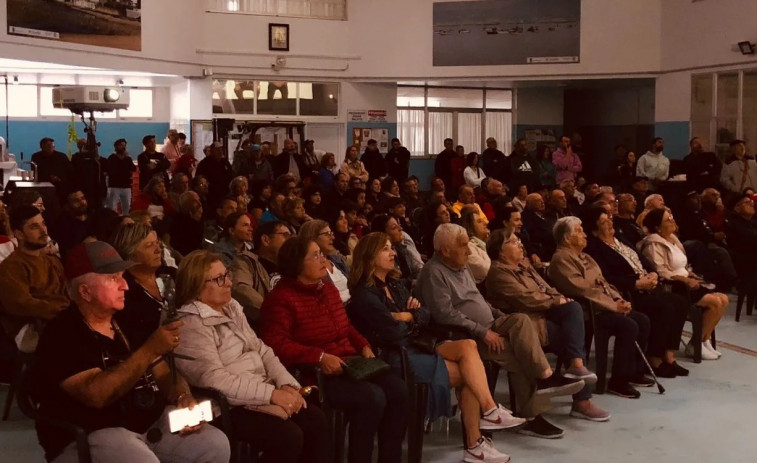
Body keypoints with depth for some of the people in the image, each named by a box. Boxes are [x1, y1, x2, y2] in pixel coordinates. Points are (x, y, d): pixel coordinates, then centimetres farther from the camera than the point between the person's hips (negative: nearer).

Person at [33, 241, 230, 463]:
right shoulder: (62, 336, -11)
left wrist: (184, 398, -9)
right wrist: (150, 350, -29)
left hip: (154, 424, 7)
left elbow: (164, 376, 13)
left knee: (216, 444, -9)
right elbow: (96, 394, -25)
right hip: (90, 437, -7)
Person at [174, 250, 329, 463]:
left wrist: (287, 384, -6)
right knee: (289, 436, -24)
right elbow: (214, 380, -23)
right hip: (230, 405, -8)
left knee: (316, 420, -9)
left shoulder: (232, 307, 13)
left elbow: (260, 349, 11)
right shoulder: (191, 325, -14)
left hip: (262, 392, 8)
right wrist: (271, 393, -24)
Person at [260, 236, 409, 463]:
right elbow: (276, 344, -20)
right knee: (372, 397, -27)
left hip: (349, 363, 8)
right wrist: (320, 357, -26)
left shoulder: (328, 287, 15)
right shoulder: (282, 298, -10)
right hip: (315, 373, -8)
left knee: (397, 388, -13)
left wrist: (364, 346, 4)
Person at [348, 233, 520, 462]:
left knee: (468, 346, -16)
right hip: (396, 357, -8)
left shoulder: (396, 284, 16)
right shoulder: (364, 294, -11)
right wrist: (413, 318, 1)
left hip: (417, 346, 8)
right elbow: (394, 333, -18)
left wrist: (408, 317, -9)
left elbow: (426, 315, 11)